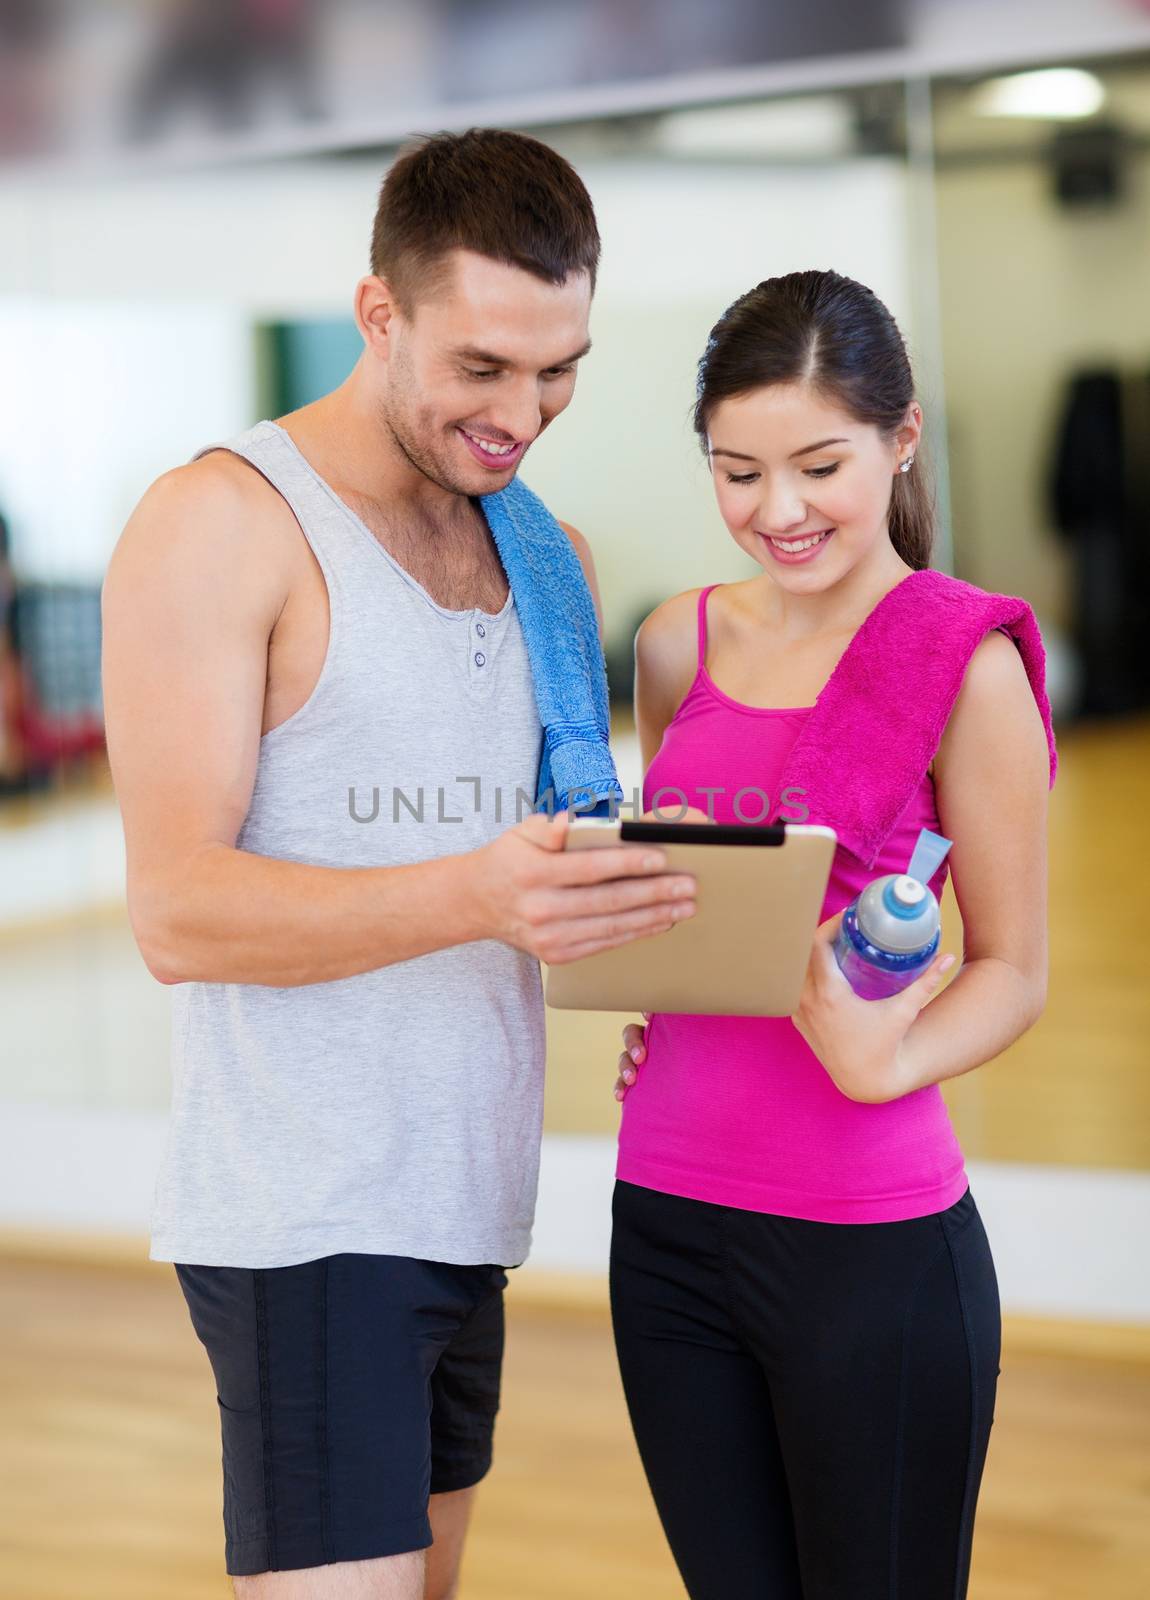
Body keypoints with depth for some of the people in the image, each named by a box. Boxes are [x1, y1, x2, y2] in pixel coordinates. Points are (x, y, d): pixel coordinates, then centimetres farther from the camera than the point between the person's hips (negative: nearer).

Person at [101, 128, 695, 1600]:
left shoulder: (554, 561, 14)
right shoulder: (219, 525, -9)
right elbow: (176, 912, -16)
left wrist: (634, 893, -1)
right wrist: (471, 897, -32)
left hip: (469, 1204, 7)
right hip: (302, 1220, -7)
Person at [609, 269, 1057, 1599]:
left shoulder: (963, 661, -8)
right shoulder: (676, 647, 7)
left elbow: (1011, 968, -4)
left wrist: (887, 1059, -23)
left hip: (868, 1243, -5)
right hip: (666, 1218, 5)